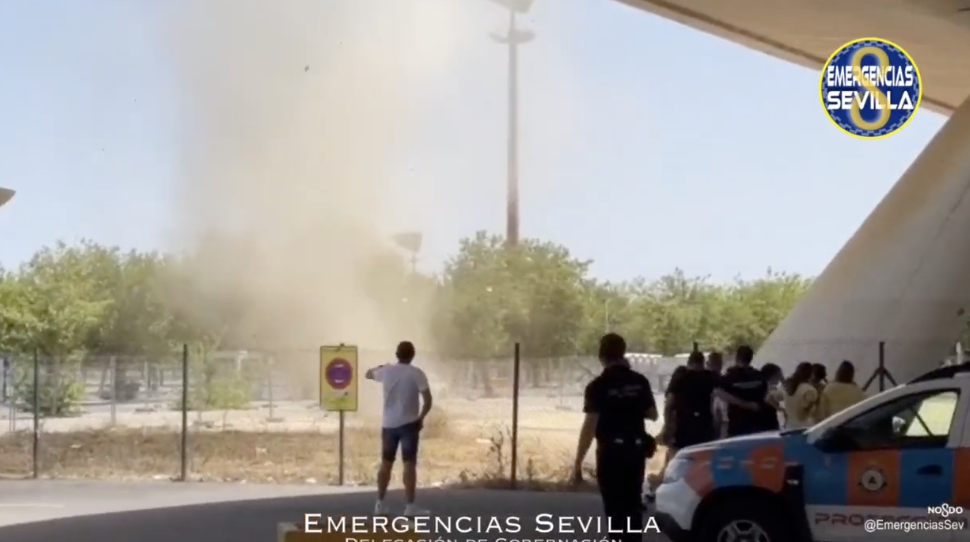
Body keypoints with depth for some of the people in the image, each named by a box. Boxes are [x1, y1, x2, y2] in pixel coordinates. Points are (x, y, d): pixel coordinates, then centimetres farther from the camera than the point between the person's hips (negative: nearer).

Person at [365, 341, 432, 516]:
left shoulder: (387, 371, 3)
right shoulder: (417, 374, -8)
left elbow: (369, 374, 25)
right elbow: (428, 400, -14)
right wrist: (421, 418, 0)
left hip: (389, 424, 4)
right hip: (409, 424, -4)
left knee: (386, 463, 13)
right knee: (409, 464, -4)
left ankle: (380, 504, 17)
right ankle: (410, 506, -7)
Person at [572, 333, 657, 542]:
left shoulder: (598, 386, -13)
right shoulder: (640, 381, 2)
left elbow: (590, 426, -16)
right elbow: (652, 414, 11)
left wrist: (578, 462, -14)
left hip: (611, 452, -4)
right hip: (636, 450, 5)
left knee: (615, 506, 1)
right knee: (633, 504, 16)